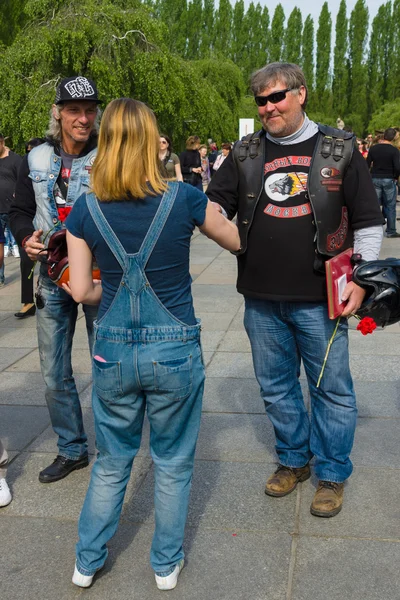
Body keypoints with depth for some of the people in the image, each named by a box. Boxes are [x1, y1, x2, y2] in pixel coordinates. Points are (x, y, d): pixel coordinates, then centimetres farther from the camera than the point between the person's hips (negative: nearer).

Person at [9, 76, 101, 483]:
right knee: (54, 374, 12)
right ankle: (71, 449, 31)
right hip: (53, 277, 4)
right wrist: (26, 239, -7)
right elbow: (20, 210, 12)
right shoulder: (36, 159, 5)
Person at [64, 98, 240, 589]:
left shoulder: (85, 209, -6)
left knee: (111, 462, 22)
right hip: (175, 352, -2)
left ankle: (87, 562, 36)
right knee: (172, 464, 18)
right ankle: (167, 565, 34)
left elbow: (81, 290, -3)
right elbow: (236, 241, 6)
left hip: (113, 352, 2)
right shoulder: (183, 199, -10)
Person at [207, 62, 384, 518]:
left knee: (331, 389, 7)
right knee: (276, 387, 15)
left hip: (320, 299, -3)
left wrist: (359, 278, -5)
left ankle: (332, 474, 26)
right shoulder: (245, 154, 7)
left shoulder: (339, 150, 0)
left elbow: (367, 222, 2)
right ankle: (294, 459, 36)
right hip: (262, 299, 3)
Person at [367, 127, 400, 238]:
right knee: (390, 206, 5)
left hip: (375, 179, 3)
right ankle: (391, 231, 9)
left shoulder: (373, 149, 0)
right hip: (389, 180, -3)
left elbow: (367, 165, 0)